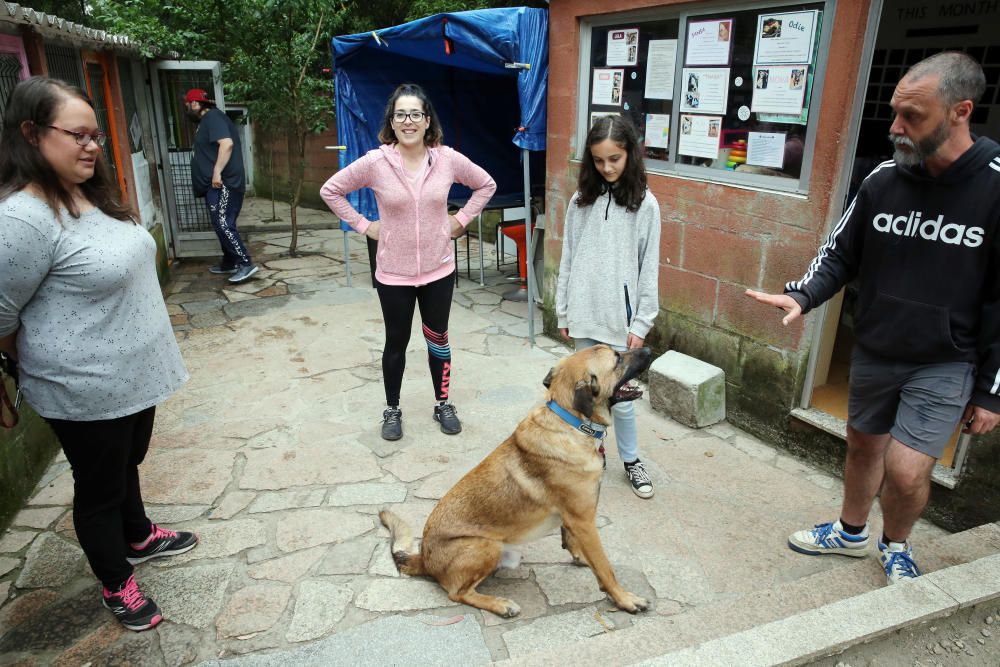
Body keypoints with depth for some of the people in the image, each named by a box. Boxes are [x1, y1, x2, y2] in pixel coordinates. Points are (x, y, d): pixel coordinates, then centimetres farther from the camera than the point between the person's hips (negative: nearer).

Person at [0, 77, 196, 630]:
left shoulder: (92, 195, 3)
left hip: (136, 374, 8)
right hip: (87, 392, -8)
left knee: (128, 463, 27)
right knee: (101, 487, 13)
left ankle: (138, 538, 51)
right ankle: (115, 584, 35)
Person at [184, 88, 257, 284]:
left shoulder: (212, 117, -10)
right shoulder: (206, 120, 23)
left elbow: (227, 143, -24)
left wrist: (217, 172, -26)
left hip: (223, 183, -11)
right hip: (215, 184, 11)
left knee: (223, 224, -16)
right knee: (221, 224, 13)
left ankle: (246, 263, -16)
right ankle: (230, 263, 21)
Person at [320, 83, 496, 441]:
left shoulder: (448, 159, -8)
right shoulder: (375, 162, -12)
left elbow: (486, 185, 8)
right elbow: (330, 190, -1)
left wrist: (461, 220, 1)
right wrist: (363, 225, -4)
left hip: (438, 270, 1)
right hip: (393, 273, -1)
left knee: (437, 339, 14)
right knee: (396, 343, 12)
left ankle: (443, 404, 34)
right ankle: (392, 410, 32)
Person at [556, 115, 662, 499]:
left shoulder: (644, 204, -4)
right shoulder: (581, 199, 4)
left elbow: (649, 268, -3)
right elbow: (567, 259, 8)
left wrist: (641, 322, -6)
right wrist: (563, 311, 7)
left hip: (619, 316, -3)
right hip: (583, 313, 3)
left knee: (618, 395, 3)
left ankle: (631, 460, 23)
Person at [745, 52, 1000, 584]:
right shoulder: (883, 180, -5)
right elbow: (840, 254, 4)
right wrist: (801, 297, -16)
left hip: (944, 364, -4)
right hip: (873, 352, 4)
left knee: (906, 471, -9)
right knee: (863, 445, 18)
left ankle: (896, 547, 24)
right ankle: (851, 532, 43)